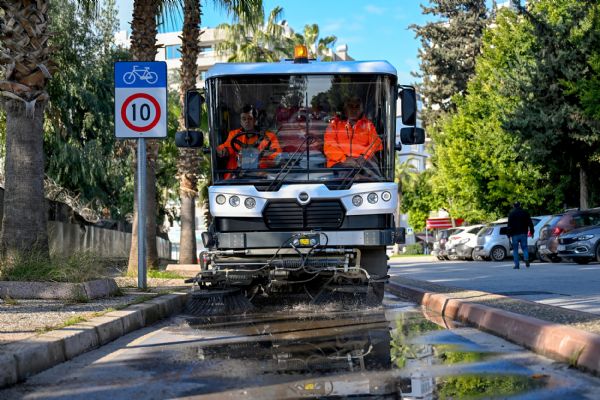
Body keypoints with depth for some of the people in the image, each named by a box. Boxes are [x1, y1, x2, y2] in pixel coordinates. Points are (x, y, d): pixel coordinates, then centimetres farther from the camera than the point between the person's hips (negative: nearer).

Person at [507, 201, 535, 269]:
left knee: (515, 250, 4)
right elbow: (530, 223, 8)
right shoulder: (525, 212, 7)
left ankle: (516, 265, -1)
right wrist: (531, 232, 15)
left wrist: (509, 235, -5)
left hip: (515, 234, -2)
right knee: (524, 247, 9)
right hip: (523, 234, 2)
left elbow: (510, 225, -6)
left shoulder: (511, 213, -2)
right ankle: (526, 259, -18)